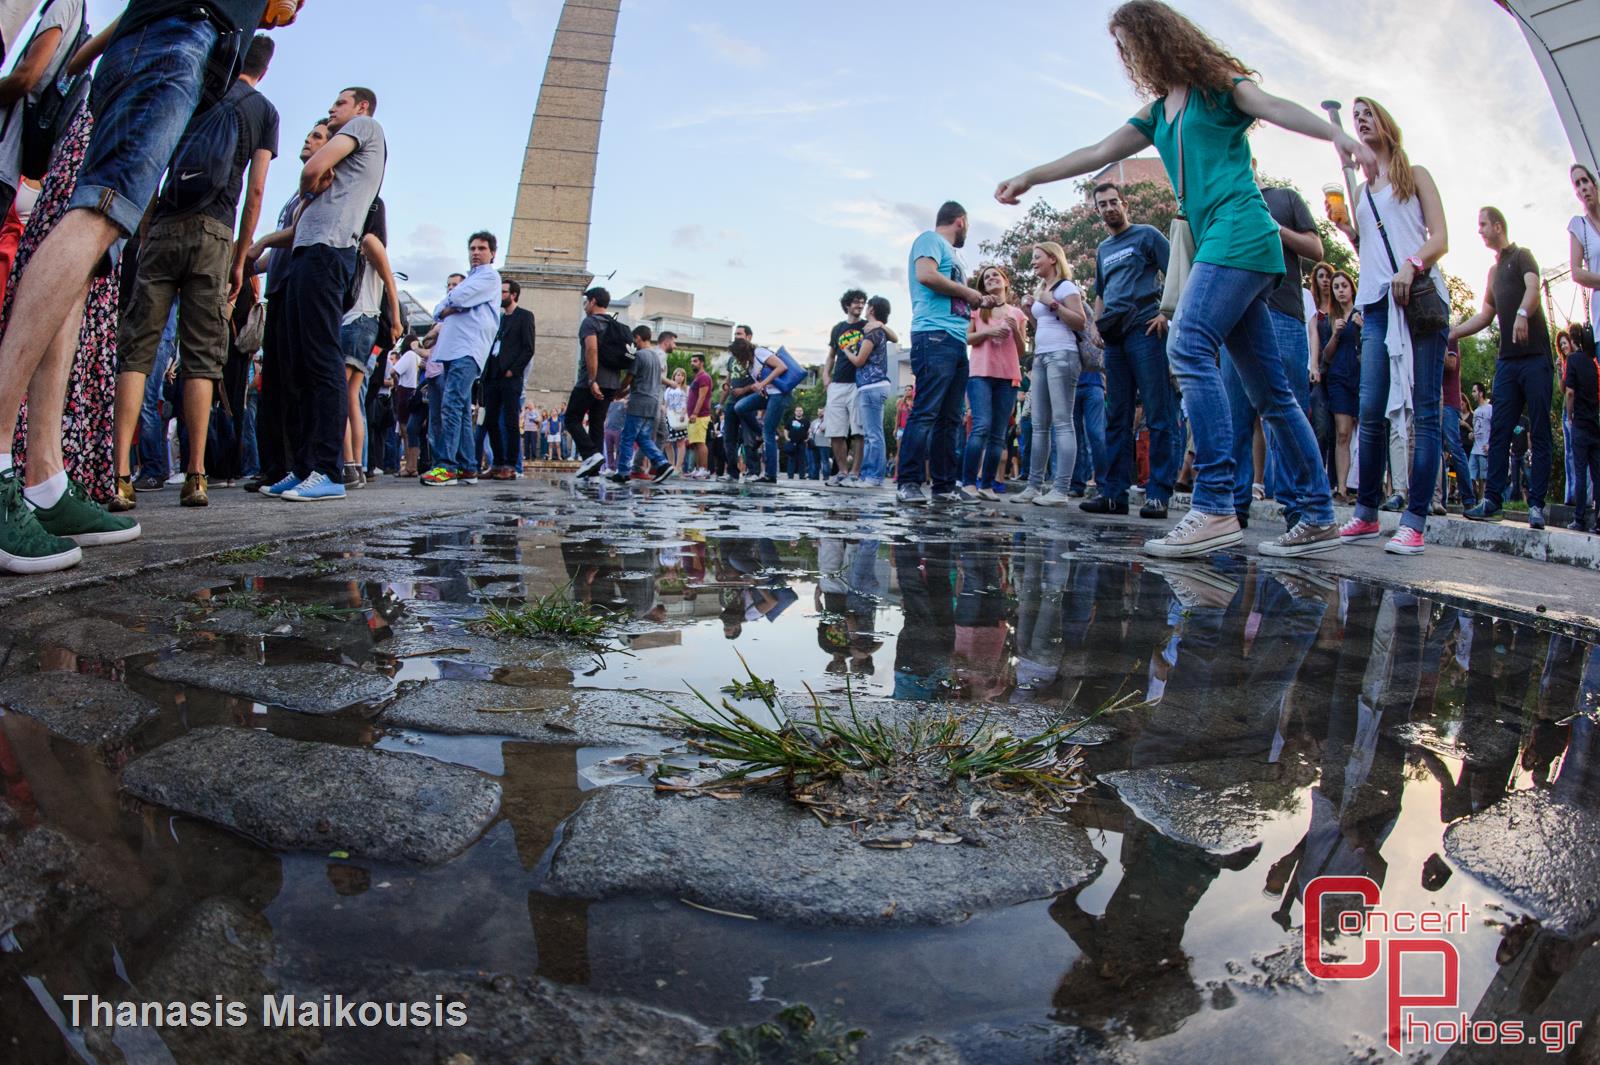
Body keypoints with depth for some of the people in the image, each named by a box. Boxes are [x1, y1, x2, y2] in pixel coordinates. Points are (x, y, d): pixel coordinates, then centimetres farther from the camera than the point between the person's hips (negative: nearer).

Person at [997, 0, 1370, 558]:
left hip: (1240, 233, -8)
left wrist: (1337, 134, -29)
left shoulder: (1218, 84, 5)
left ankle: (1214, 506, -32)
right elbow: (1098, 153, 24)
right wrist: (1030, 177, 21)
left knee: (1189, 346, -26)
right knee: (1269, 389, 4)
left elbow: (1276, 108, -11)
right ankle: (1318, 516, 7)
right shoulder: (1158, 114, 25)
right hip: (1215, 245, 8)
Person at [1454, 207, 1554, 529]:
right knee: (1499, 432, 1)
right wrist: (1453, 333, 19)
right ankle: (1492, 500, 1)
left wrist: (1522, 313, -37)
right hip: (1507, 360, 7)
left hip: (1535, 357, -7)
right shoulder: (1494, 270, 23)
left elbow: (1532, 288, -18)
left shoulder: (1522, 256, 2)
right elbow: (1486, 315, 26)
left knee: (1539, 433, -5)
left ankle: (1536, 505, -7)